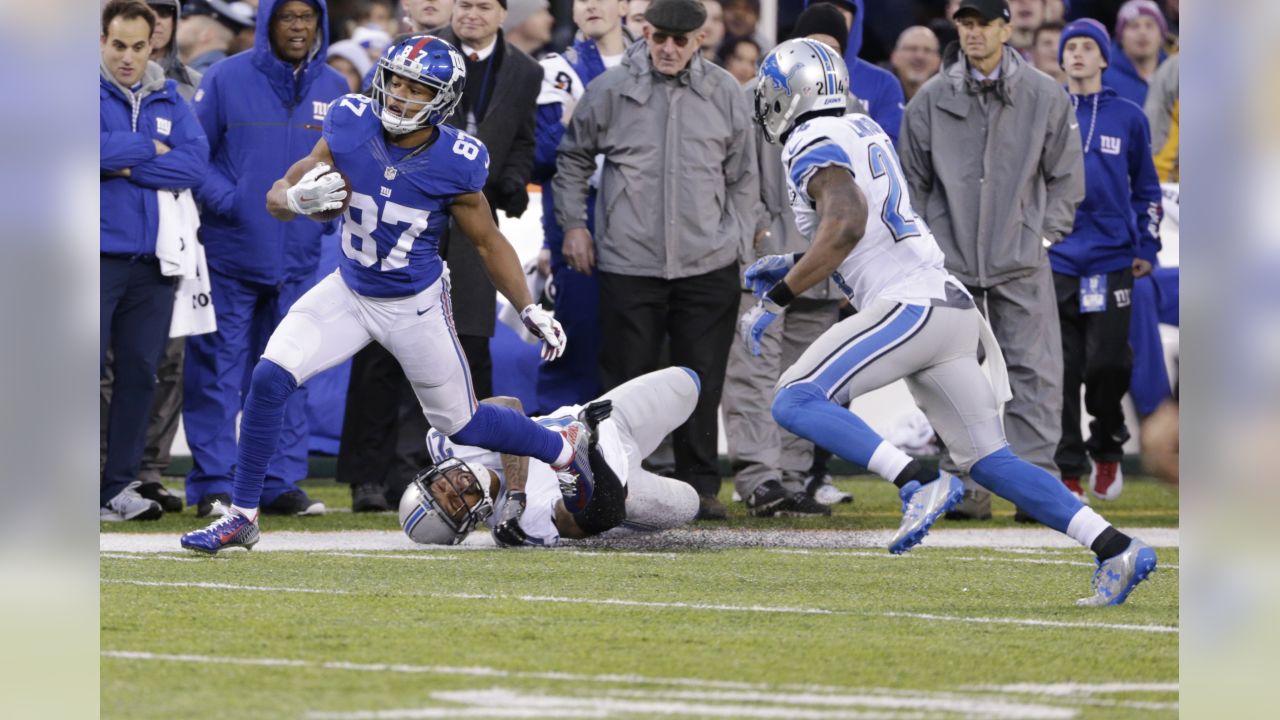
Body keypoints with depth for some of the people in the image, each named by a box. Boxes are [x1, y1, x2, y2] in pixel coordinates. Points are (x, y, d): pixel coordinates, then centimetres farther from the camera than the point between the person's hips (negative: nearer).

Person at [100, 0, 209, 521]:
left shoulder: (170, 102, 10)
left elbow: (195, 164, -5)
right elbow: (97, 149, -21)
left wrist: (127, 166, -13)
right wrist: (149, 149, -9)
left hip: (152, 263, 5)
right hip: (99, 258, -5)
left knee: (139, 375, 7)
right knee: (87, 373, -6)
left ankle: (119, 487, 14)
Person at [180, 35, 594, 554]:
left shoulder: (453, 164, -21)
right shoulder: (350, 131, -17)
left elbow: (488, 243, -4)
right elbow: (276, 200, -10)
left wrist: (531, 312, -4)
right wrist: (300, 198, -33)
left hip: (416, 307, -2)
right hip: (349, 292, 2)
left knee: (461, 424, 8)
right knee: (270, 379, -15)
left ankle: (566, 448, 37)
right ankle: (242, 517, -2)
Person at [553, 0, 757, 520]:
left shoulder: (725, 93, 5)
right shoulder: (610, 91, 0)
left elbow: (743, 176, 12)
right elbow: (573, 158, 14)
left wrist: (736, 240, 6)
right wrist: (573, 224, 8)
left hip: (708, 266, 1)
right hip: (628, 263, -1)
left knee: (702, 381, 4)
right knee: (625, 380, 0)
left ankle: (700, 486, 13)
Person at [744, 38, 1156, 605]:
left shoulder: (815, 148, -7)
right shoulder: (863, 132, 21)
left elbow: (846, 227, -24)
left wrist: (776, 299, -18)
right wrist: (793, 267, 28)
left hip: (910, 305, -9)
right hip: (949, 305, 9)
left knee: (796, 403, -12)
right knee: (988, 461, 9)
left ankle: (920, 484, -23)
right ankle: (1116, 549, 2)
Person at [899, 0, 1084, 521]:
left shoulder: (1045, 96, 0)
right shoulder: (931, 101, 2)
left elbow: (1066, 174, 9)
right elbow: (911, 180, 11)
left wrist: (1047, 231, 2)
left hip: (1022, 263, -1)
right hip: (950, 261, 1)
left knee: (1033, 373, -5)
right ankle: (968, 485, 8)